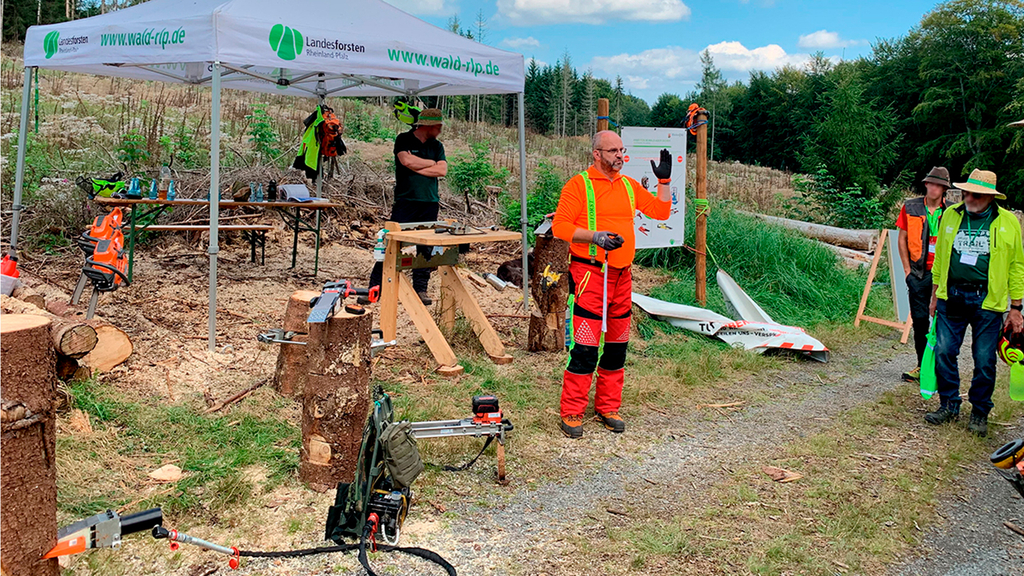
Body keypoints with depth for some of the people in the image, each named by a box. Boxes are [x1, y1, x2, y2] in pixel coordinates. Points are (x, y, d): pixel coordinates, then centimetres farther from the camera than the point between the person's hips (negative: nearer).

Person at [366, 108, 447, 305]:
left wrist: (416, 166, -7)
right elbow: (407, 160, -16)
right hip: (405, 201, -4)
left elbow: (442, 170, 0)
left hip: (430, 204, 4)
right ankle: (375, 288, -1)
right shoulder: (404, 140, 2)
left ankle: (420, 289, 12)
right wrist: (431, 163, -2)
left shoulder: (437, 146, 15)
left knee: (426, 248, 4)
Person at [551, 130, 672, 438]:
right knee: (585, 347, -9)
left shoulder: (629, 186, 15)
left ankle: (608, 407, 23)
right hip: (589, 274, -7)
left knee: (617, 345, 11)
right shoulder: (579, 185, -4)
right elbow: (560, 225, -11)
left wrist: (664, 181, 4)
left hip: (622, 275, 7)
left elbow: (661, 211, 16)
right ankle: (572, 413, 1)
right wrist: (595, 236, -21)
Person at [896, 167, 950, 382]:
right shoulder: (911, 208, 4)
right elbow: (902, 238, 9)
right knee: (919, 320, 5)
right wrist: (907, 269, 3)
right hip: (919, 274, 1)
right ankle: (922, 365, 15)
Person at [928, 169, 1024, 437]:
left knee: (984, 361, 3)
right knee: (943, 353, 3)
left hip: (987, 302, -2)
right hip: (951, 298, 3)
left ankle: (980, 413, 20)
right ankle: (949, 405, 21)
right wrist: (935, 296, 16)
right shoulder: (951, 215, 6)